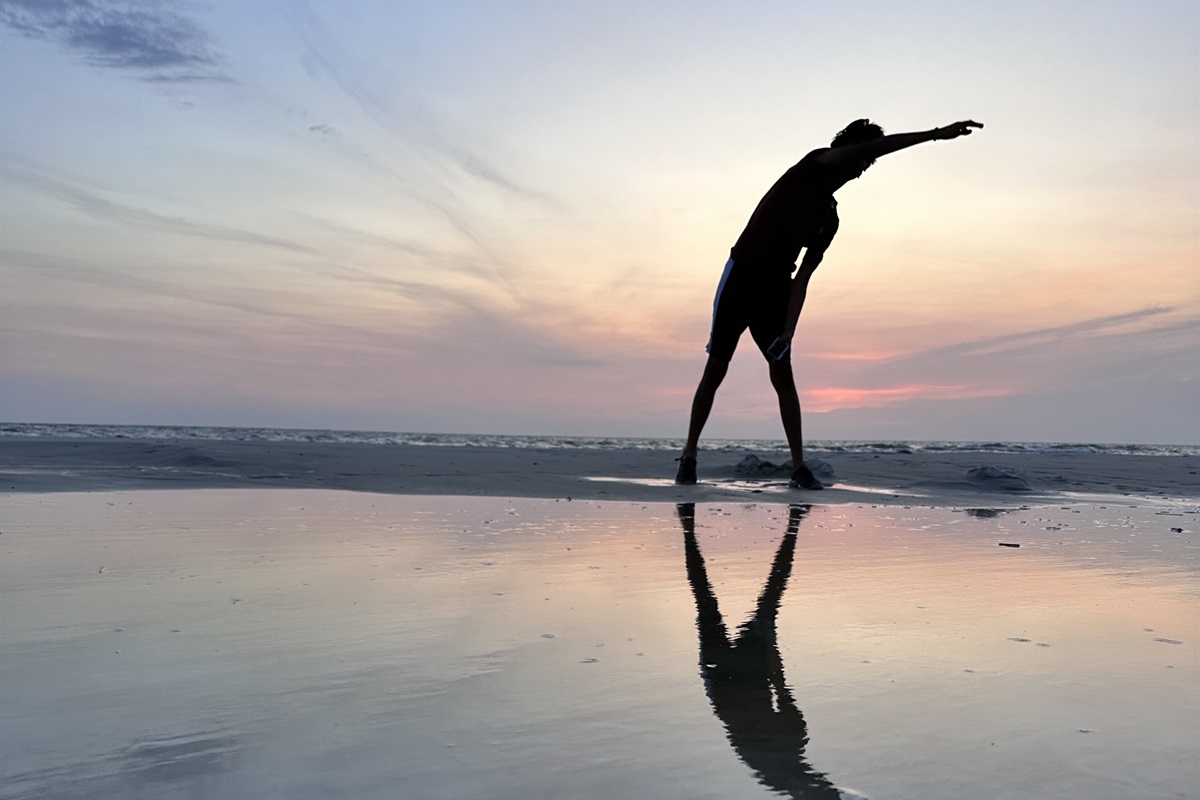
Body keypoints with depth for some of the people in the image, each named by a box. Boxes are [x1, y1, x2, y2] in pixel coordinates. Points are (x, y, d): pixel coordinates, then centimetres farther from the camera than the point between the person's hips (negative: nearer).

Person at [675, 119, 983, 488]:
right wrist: (936, 134, -23)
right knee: (715, 371, -1)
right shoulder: (813, 165, -3)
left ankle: (799, 467, -2)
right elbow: (872, 147, -19)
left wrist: (788, 330, -5)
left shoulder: (830, 219, 10)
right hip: (740, 278, -5)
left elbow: (802, 277, 6)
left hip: (776, 287, 5)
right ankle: (689, 457, 10)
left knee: (782, 374, -3)